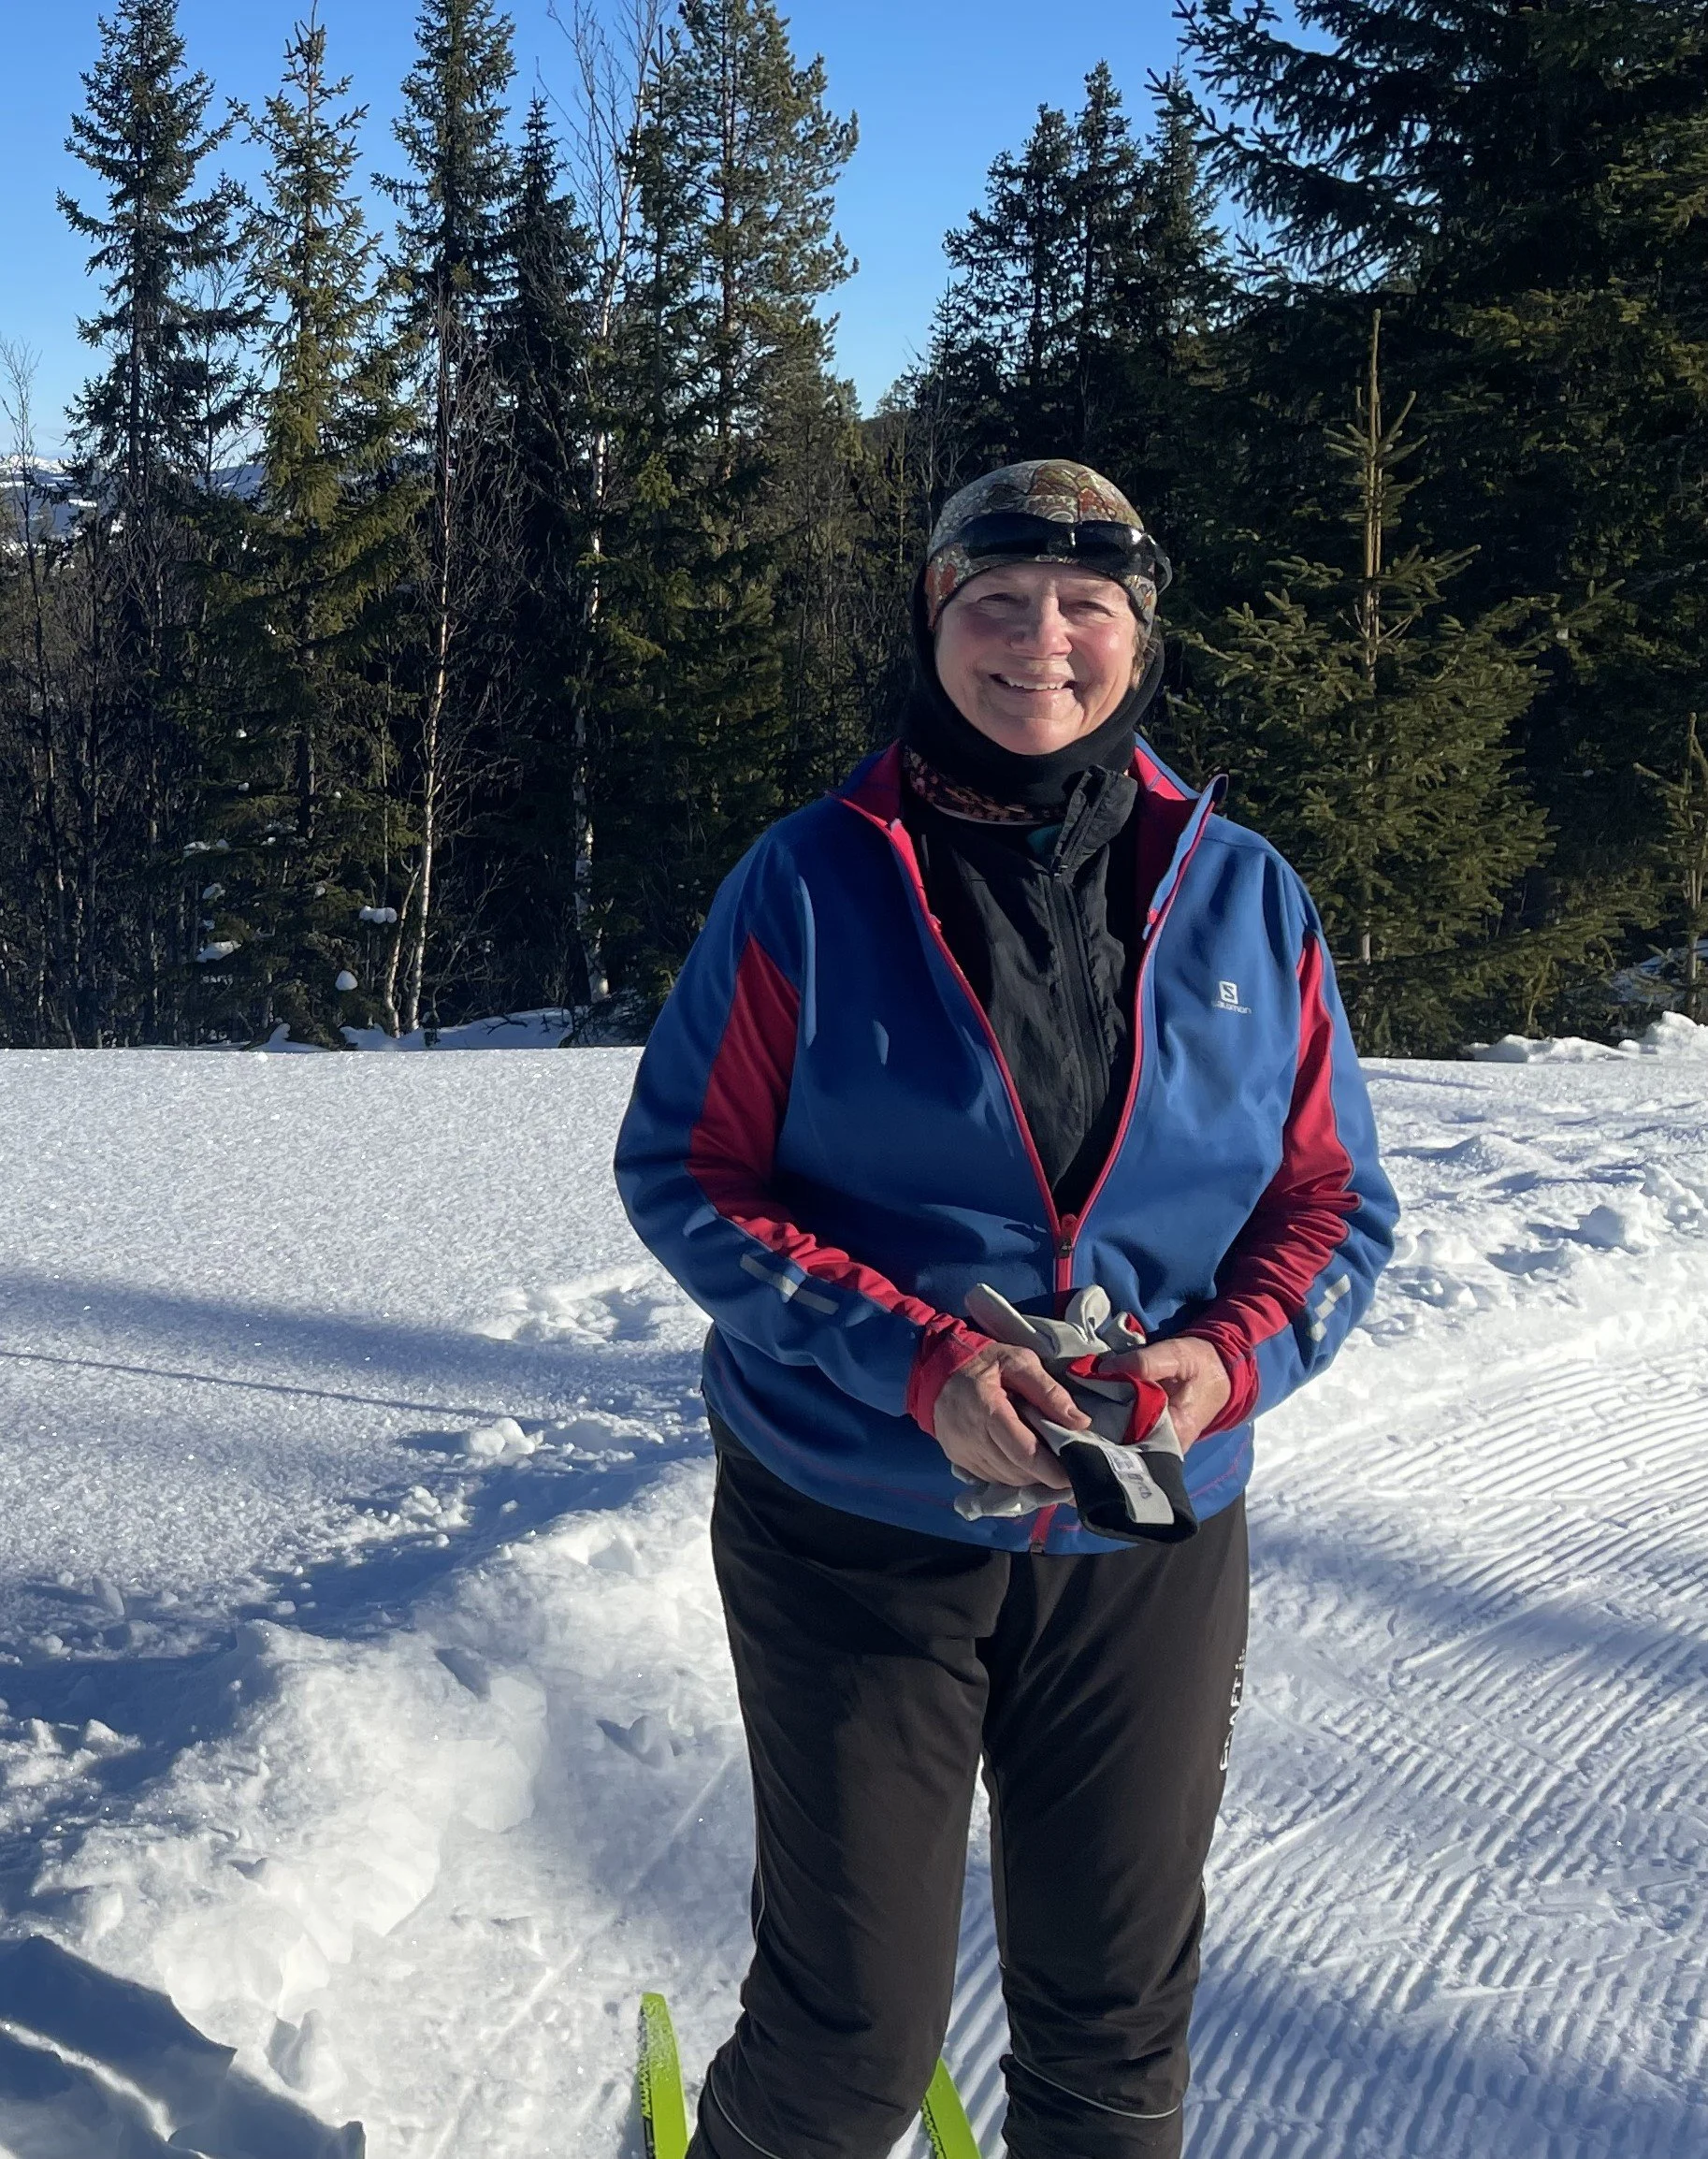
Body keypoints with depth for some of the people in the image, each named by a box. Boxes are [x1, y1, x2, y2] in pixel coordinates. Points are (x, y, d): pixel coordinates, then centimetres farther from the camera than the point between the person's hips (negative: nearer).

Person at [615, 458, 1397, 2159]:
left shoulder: (1244, 899, 1)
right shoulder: (811, 884, -7)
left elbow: (1332, 1199, 5)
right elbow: (685, 1172, -7)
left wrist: (1230, 1356, -16)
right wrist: (920, 1362, -19)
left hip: (1154, 1541, 3)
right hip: (857, 1530, -3)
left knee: (1117, 2022, 16)